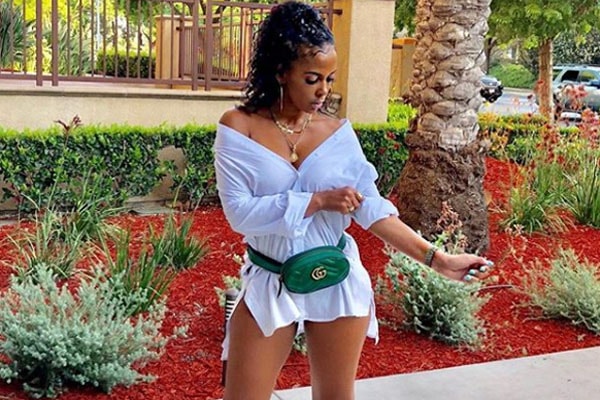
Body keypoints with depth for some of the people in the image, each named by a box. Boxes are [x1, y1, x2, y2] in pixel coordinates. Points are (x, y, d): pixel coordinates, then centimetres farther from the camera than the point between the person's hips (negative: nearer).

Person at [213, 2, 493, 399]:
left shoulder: (337, 131, -1)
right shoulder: (239, 127, -9)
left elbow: (372, 207, -6)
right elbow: (239, 211, -17)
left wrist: (437, 259, -13)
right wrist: (318, 200, -20)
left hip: (337, 283, 2)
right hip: (270, 285, -2)